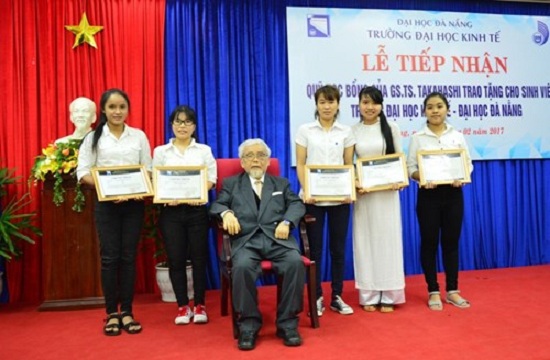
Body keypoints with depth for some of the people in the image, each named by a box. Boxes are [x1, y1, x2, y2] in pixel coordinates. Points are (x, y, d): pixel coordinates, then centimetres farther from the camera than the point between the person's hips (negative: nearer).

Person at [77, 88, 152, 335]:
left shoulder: (139, 136, 7)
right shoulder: (94, 137, 5)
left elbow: (149, 170, 6)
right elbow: (83, 172, -1)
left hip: (134, 203, 1)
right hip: (106, 203, -1)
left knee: (128, 256, 5)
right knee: (109, 257, 1)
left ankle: (127, 312, 14)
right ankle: (112, 314, 12)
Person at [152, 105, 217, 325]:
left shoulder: (204, 150, 11)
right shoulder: (160, 152, 11)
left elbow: (210, 179, 2)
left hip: (197, 209, 0)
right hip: (171, 210, 1)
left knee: (198, 257, 2)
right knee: (176, 259, 2)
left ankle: (199, 305, 14)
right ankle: (183, 306, 14)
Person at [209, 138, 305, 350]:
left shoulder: (281, 183, 25)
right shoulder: (231, 183, 23)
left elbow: (297, 204, 12)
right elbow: (216, 205, 9)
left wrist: (287, 222, -9)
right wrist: (226, 213, -15)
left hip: (277, 239, 1)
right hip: (247, 240, -1)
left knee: (295, 262, -30)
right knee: (242, 267, -34)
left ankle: (287, 324, -17)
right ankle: (248, 325, -16)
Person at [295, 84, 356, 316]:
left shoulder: (346, 132, 7)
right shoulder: (305, 130, 3)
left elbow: (349, 165, 6)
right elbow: (300, 165, 0)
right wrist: (306, 190, -12)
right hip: (313, 198, -1)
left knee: (338, 248, 7)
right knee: (314, 248, 3)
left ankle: (337, 297, 19)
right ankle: (317, 297, 15)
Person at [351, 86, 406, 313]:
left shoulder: (391, 129, 4)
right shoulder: (353, 131, 3)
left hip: (387, 191, 0)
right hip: (363, 192, 0)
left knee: (388, 239, 3)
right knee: (365, 241, 4)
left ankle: (388, 296, 13)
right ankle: (369, 296, 13)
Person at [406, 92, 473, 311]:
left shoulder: (457, 136, 6)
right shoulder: (418, 138, 0)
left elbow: (468, 163, 6)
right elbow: (410, 167, -3)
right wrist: (422, 178, -22)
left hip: (453, 194, 2)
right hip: (428, 194, -2)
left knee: (451, 242, 9)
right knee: (429, 242, 4)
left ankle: (452, 290, 21)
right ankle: (433, 292, 16)